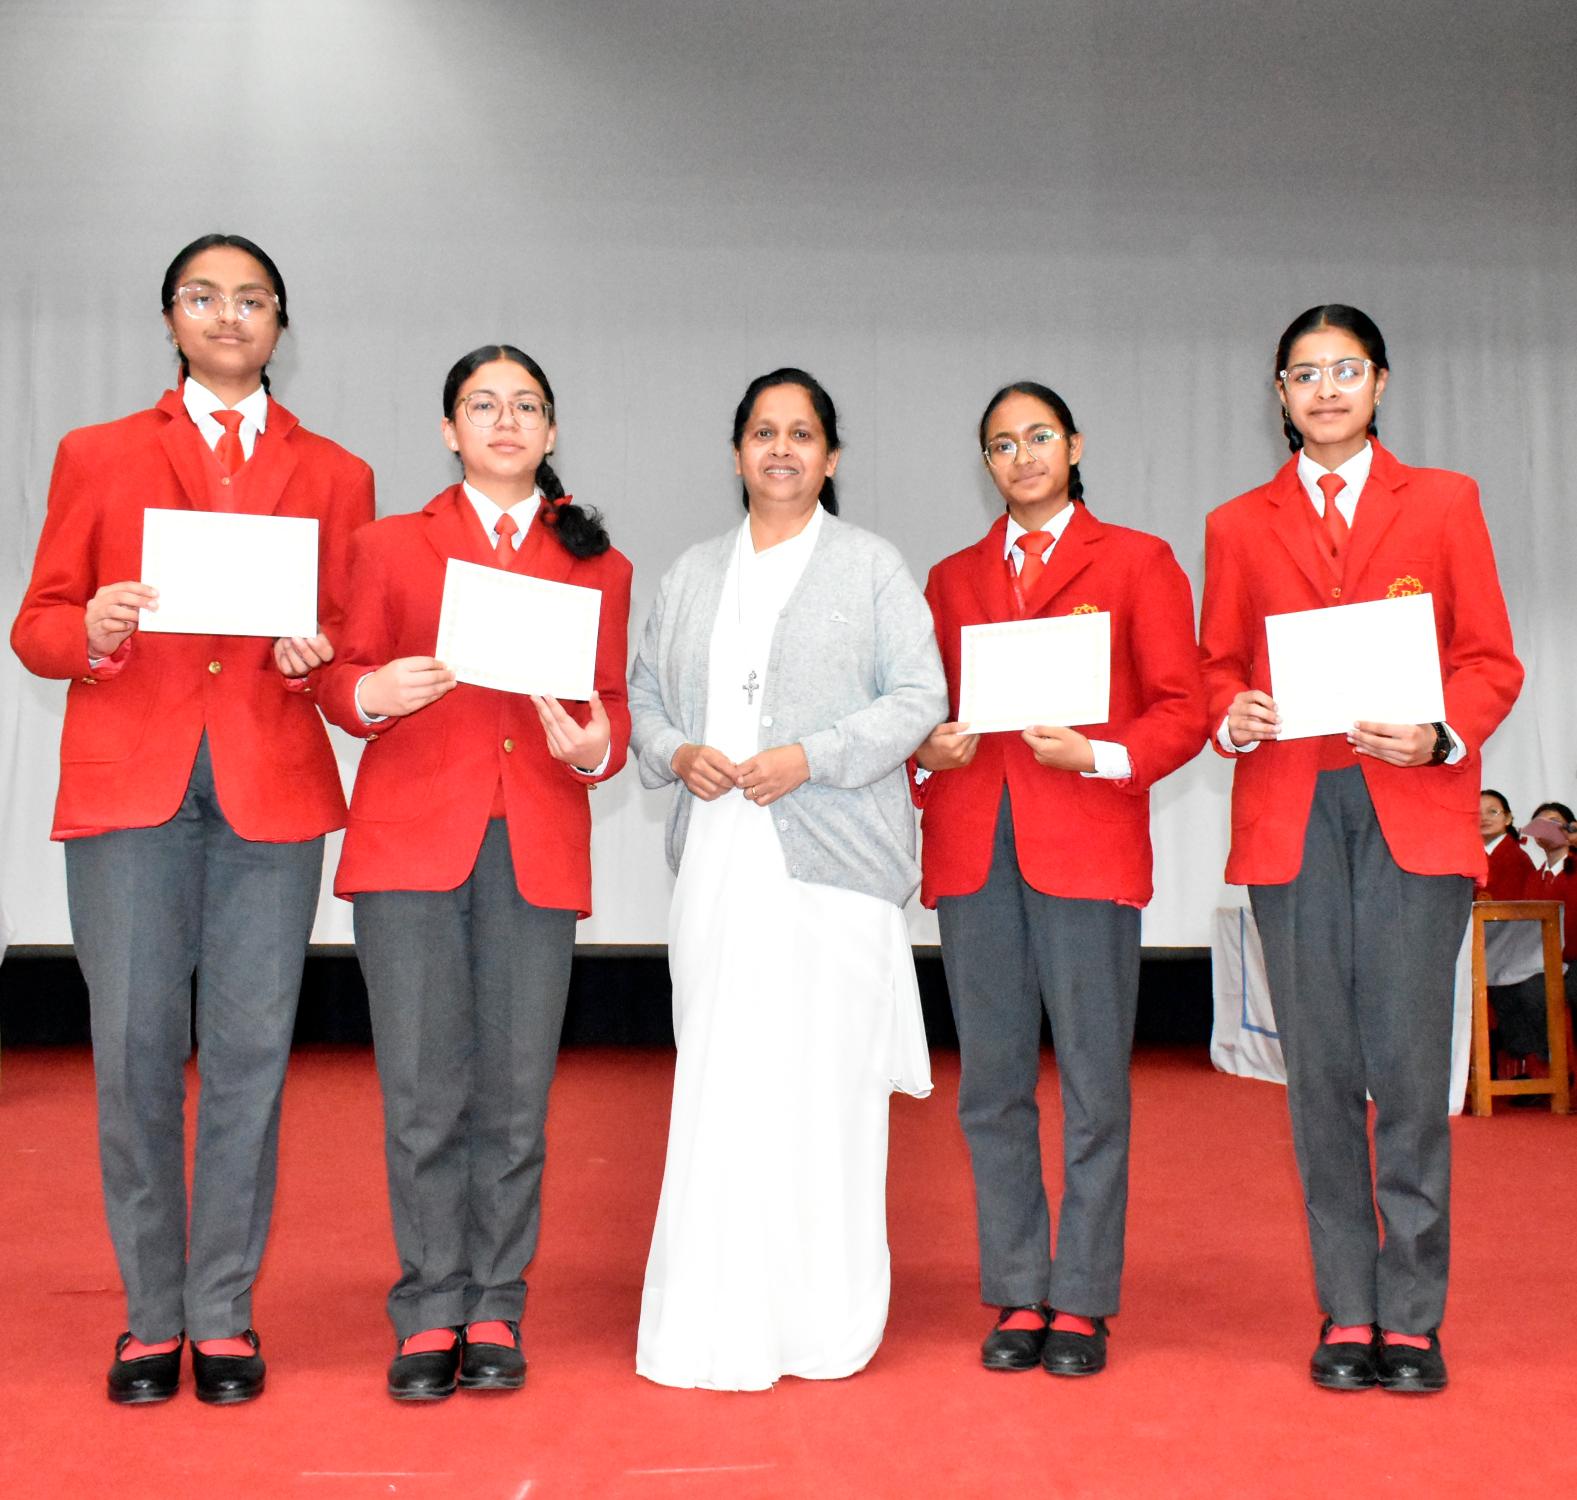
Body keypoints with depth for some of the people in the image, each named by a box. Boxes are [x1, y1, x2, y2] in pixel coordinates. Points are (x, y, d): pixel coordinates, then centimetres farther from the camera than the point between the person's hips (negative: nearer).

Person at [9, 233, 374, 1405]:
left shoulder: (335, 474, 16)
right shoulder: (98, 456, 15)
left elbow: (350, 642, 14)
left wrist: (315, 656, -8)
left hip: (273, 790, 0)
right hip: (128, 783, 0)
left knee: (250, 1053, -1)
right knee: (134, 1051, -1)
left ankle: (223, 1318, 11)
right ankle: (152, 1318, 12)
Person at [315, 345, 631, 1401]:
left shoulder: (598, 565, 16)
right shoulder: (390, 547, 14)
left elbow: (616, 702, 13)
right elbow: (340, 676, 10)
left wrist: (595, 749, -9)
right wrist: (371, 696, -12)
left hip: (540, 849, 1)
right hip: (410, 838, -1)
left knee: (516, 1093, 1)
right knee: (423, 1089, -2)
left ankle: (495, 1314, 15)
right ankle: (430, 1315, 12)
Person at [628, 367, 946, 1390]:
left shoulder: (874, 566, 8)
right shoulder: (692, 575, 19)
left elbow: (919, 698, 0)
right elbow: (645, 694, 18)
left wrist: (811, 757, -12)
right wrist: (677, 754, -3)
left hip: (832, 863, -3)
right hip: (718, 863, 3)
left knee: (823, 1083, -4)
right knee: (716, 1084, 2)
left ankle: (828, 1322, 8)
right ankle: (720, 1320, 11)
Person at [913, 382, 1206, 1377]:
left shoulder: (1138, 562, 9)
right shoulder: (951, 578, 19)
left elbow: (1183, 710, 3)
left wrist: (1099, 756, -14)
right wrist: (928, 748, -4)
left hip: (1086, 843, -3)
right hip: (972, 845, 3)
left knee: (1094, 1081, -2)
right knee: (992, 1084, 5)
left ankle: (1082, 1303, 9)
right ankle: (1017, 1296, 16)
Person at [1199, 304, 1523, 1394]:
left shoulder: (1444, 501, 12)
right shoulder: (1237, 526, 15)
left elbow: (1492, 660, 8)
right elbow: (1217, 667, 14)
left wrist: (1440, 735, -11)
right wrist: (1233, 718, -9)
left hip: (1415, 811, -1)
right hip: (1289, 814, 1)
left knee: (1409, 1066, -5)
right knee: (1321, 1071, 3)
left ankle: (1412, 1320, 9)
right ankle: (1347, 1315, 14)